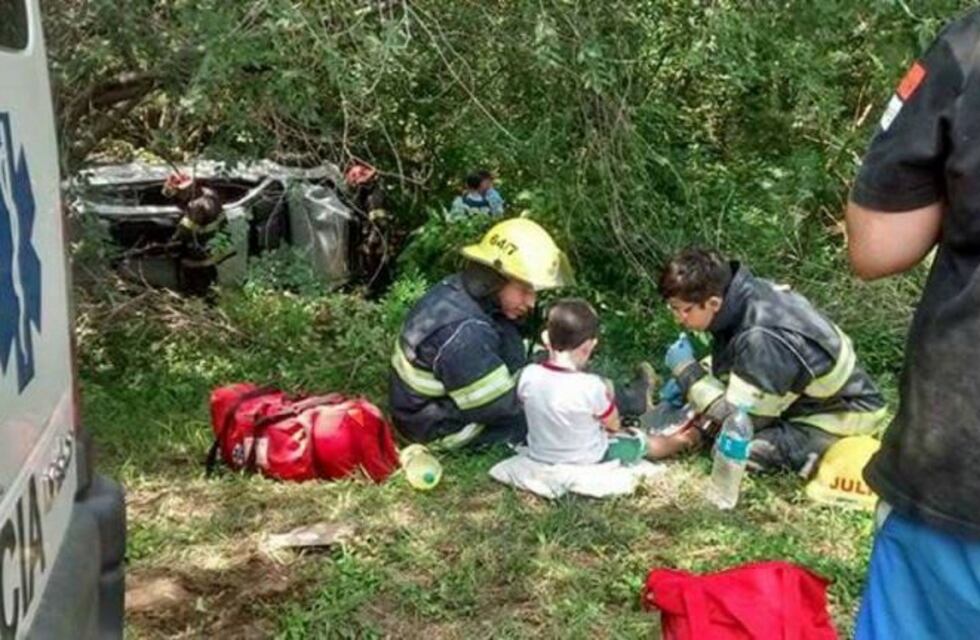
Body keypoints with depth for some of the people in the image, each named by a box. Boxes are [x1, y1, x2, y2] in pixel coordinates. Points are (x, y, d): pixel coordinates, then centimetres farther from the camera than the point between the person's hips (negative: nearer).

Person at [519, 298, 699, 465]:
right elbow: (613, 424, -12)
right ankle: (681, 440, 46)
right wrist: (607, 397, 6)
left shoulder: (528, 376, -19)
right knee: (644, 442, 19)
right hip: (587, 462, -5)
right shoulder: (590, 386, -31)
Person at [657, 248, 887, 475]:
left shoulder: (763, 341, -35)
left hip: (842, 414, -8)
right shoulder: (746, 296, -9)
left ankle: (830, 450, -8)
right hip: (810, 397, 8)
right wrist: (699, 372, -3)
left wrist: (688, 372, -18)